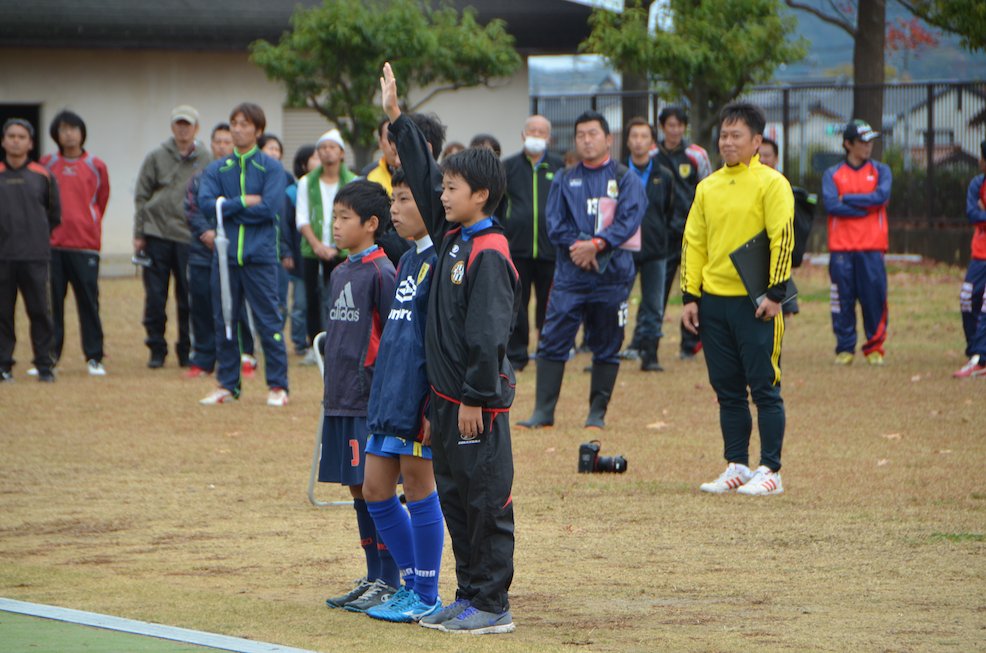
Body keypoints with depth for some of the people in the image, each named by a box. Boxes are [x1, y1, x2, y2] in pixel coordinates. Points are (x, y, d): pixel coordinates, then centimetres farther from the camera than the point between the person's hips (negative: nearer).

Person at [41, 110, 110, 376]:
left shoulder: (96, 167, 6)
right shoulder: (47, 165, 6)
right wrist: (47, 228, 12)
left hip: (86, 244, 0)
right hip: (52, 244, 1)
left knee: (89, 302, -1)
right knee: (51, 302, 1)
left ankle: (94, 357, 4)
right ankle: (49, 356, 8)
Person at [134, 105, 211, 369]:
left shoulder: (205, 161, 5)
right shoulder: (157, 158, 4)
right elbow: (141, 196, 5)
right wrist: (139, 233, -1)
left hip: (189, 236, 0)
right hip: (157, 235, 0)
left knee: (188, 298, 2)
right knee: (155, 297, 1)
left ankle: (186, 350, 12)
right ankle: (157, 349, 10)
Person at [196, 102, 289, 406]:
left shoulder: (271, 168, 2)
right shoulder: (216, 170, 11)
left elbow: (270, 208, -12)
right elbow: (206, 204, -5)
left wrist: (227, 208, -7)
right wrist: (244, 202, -11)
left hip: (260, 255, -3)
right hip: (225, 255, 3)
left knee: (268, 321, -3)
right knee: (224, 321, 7)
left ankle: (278, 386, 2)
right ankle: (227, 385, 15)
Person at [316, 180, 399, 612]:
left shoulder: (381, 273, -11)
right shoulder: (339, 274, 14)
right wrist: (333, 390, 18)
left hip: (369, 402, -8)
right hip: (340, 399, 8)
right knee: (358, 490, 12)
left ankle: (390, 583, 1)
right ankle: (373, 578, 19)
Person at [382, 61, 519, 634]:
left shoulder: (489, 254, -15)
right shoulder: (452, 237, 11)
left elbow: (487, 334, -19)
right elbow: (423, 177, 21)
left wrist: (474, 399, -20)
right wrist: (398, 118, 21)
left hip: (479, 400, -9)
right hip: (447, 395, 9)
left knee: (487, 501, -3)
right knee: (455, 499, 13)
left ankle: (493, 605, 1)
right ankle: (469, 596, 20)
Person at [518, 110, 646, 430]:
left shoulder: (625, 179, 5)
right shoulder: (564, 180, 13)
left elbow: (630, 219, -7)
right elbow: (554, 223, 3)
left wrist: (597, 244, -18)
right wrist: (575, 246, -14)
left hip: (611, 274, -1)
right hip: (570, 273, 1)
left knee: (606, 347, 4)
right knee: (553, 341, -5)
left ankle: (597, 412, 13)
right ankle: (543, 411, -2)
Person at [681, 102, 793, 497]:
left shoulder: (770, 183, -5)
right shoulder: (708, 187, 13)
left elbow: (782, 238, -10)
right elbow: (693, 242, 15)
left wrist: (775, 294, -15)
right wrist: (690, 296, 8)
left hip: (754, 302, -6)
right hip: (714, 301, 6)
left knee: (764, 388, -3)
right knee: (727, 390, 9)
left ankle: (770, 472, 1)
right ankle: (737, 467, 16)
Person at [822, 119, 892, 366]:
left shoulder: (880, 170, 11)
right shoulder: (832, 174, 9)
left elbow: (882, 196, -8)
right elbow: (831, 205, -7)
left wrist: (848, 199, -5)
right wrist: (866, 207, -8)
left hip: (872, 246, 0)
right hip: (841, 248, 0)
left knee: (874, 298, -3)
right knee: (843, 300, 0)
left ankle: (874, 348, 7)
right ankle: (845, 349, 7)